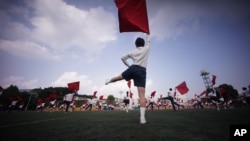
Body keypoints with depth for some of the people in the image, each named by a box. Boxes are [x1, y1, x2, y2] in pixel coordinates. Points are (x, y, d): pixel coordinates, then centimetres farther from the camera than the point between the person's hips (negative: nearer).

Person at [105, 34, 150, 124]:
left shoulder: (133, 52, 17)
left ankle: (109, 80, 53)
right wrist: (148, 34, 51)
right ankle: (142, 117, -7)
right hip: (142, 71, -1)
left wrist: (129, 66, 33)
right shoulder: (146, 48, 13)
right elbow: (148, 41, 35)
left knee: (120, 77, 29)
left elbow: (123, 58, 24)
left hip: (133, 68, 2)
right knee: (142, 95, -7)